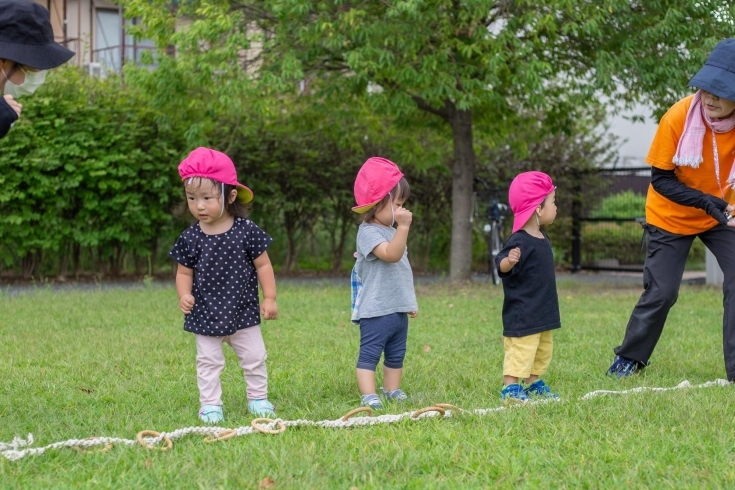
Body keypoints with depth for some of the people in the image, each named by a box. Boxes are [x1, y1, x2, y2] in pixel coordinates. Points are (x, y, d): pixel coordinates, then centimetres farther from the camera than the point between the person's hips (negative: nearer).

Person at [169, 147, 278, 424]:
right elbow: (184, 272, 2)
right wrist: (184, 295, -16)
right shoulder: (190, 238, -7)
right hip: (206, 315, 0)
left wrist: (269, 298, -5)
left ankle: (258, 398, 29)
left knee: (254, 357, 11)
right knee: (208, 362, 7)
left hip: (243, 312, 0)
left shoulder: (246, 231, -10)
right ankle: (210, 404, 18)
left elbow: (263, 265, -3)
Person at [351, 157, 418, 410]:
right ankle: (368, 395, -8)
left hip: (399, 309, 10)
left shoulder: (391, 231, 16)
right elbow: (391, 254, -28)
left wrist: (410, 302, 24)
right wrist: (403, 227, -32)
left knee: (396, 355, 16)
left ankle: (392, 390, 25)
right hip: (376, 310, -10)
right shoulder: (369, 232, -14)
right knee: (370, 354, -7)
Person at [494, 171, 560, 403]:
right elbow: (501, 265, -33)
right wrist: (509, 261, -52)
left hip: (543, 313, 10)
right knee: (520, 352, -7)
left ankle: (534, 384, 31)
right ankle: (510, 389, -1)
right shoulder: (520, 241, -21)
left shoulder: (542, 238, 8)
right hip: (522, 317, -10)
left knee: (543, 350, 19)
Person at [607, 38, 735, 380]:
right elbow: (660, 179, -20)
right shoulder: (679, 117, -28)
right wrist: (704, 200, -34)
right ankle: (629, 358, 25)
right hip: (672, 216, -2)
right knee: (660, 292, 1)